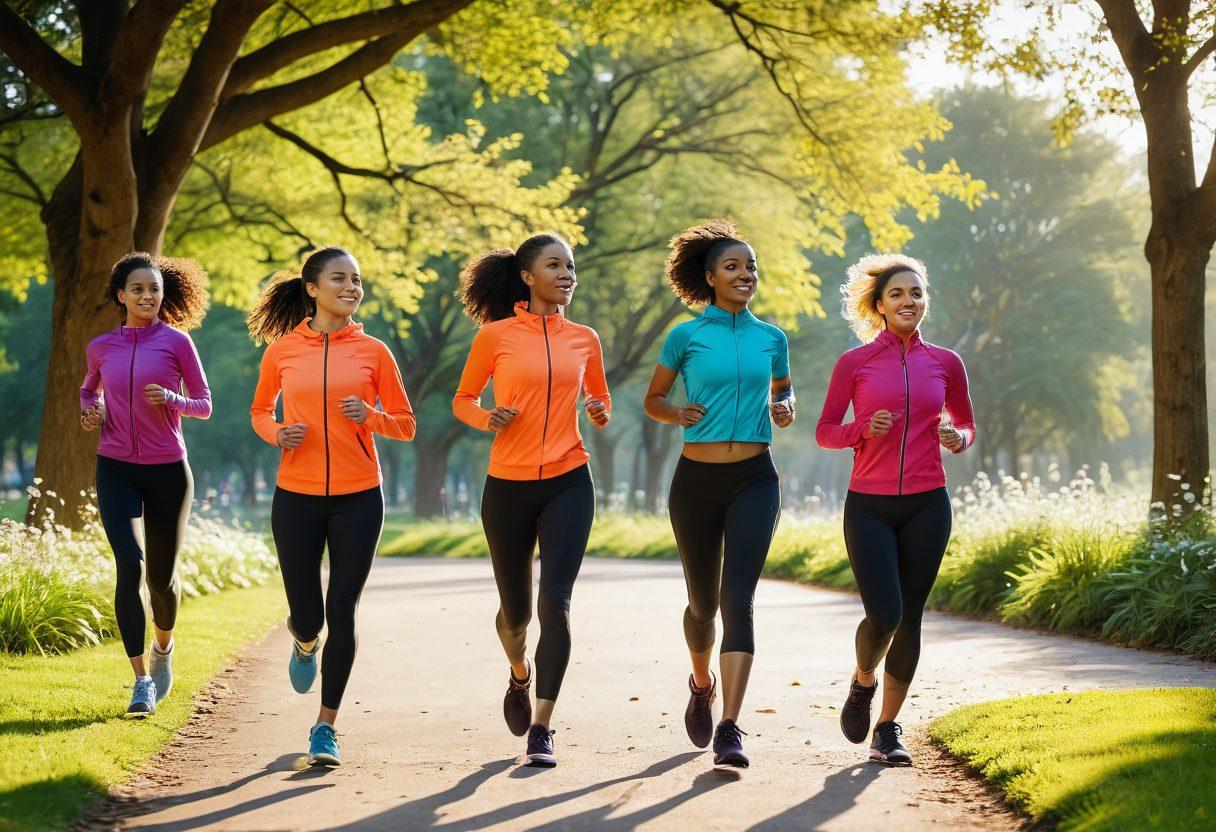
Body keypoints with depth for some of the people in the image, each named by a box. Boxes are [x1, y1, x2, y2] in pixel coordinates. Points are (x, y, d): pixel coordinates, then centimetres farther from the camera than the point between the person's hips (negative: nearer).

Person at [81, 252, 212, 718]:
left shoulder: (176, 341, -2)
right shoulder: (101, 347, 6)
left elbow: (204, 405, 2)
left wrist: (171, 401, -18)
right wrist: (89, 410, 4)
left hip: (167, 470, -1)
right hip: (116, 470, 1)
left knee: (162, 576, 8)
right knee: (129, 563, -19)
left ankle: (163, 649, 42)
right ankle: (142, 683, -16)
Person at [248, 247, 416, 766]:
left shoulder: (373, 352, 1)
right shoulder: (282, 351, 2)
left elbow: (406, 424, 6)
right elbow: (259, 410, 17)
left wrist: (371, 417, -14)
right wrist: (276, 434, -5)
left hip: (358, 499, 0)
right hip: (296, 498, 0)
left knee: (342, 613, -3)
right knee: (307, 618, 3)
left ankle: (326, 725, 12)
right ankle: (305, 643, 43)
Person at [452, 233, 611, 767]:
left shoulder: (584, 340, 6)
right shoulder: (495, 335, -2)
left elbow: (600, 399, 21)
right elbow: (463, 400, 8)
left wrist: (600, 414, -2)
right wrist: (487, 418, -12)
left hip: (568, 483, 1)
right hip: (508, 486, -1)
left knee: (555, 602, -14)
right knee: (515, 608, 11)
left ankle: (541, 731, -11)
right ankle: (520, 677, 46)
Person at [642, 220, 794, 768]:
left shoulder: (771, 339, 7)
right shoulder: (686, 337, 0)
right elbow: (653, 399, 9)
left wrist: (784, 411, 1)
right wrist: (677, 414, -12)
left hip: (755, 480, 0)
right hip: (697, 480, 0)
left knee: (738, 597, -15)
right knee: (702, 603, 12)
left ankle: (729, 731, -20)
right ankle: (702, 685, 45)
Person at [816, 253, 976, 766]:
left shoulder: (945, 363, 6)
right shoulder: (854, 363, 0)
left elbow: (966, 426, 17)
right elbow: (824, 431, 4)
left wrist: (958, 439, -6)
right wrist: (864, 429, -15)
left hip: (926, 506, 2)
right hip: (869, 506, -2)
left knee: (909, 618, 3)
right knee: (884, 615, -14)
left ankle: (887, 728, 16)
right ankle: (863, 681, 19)